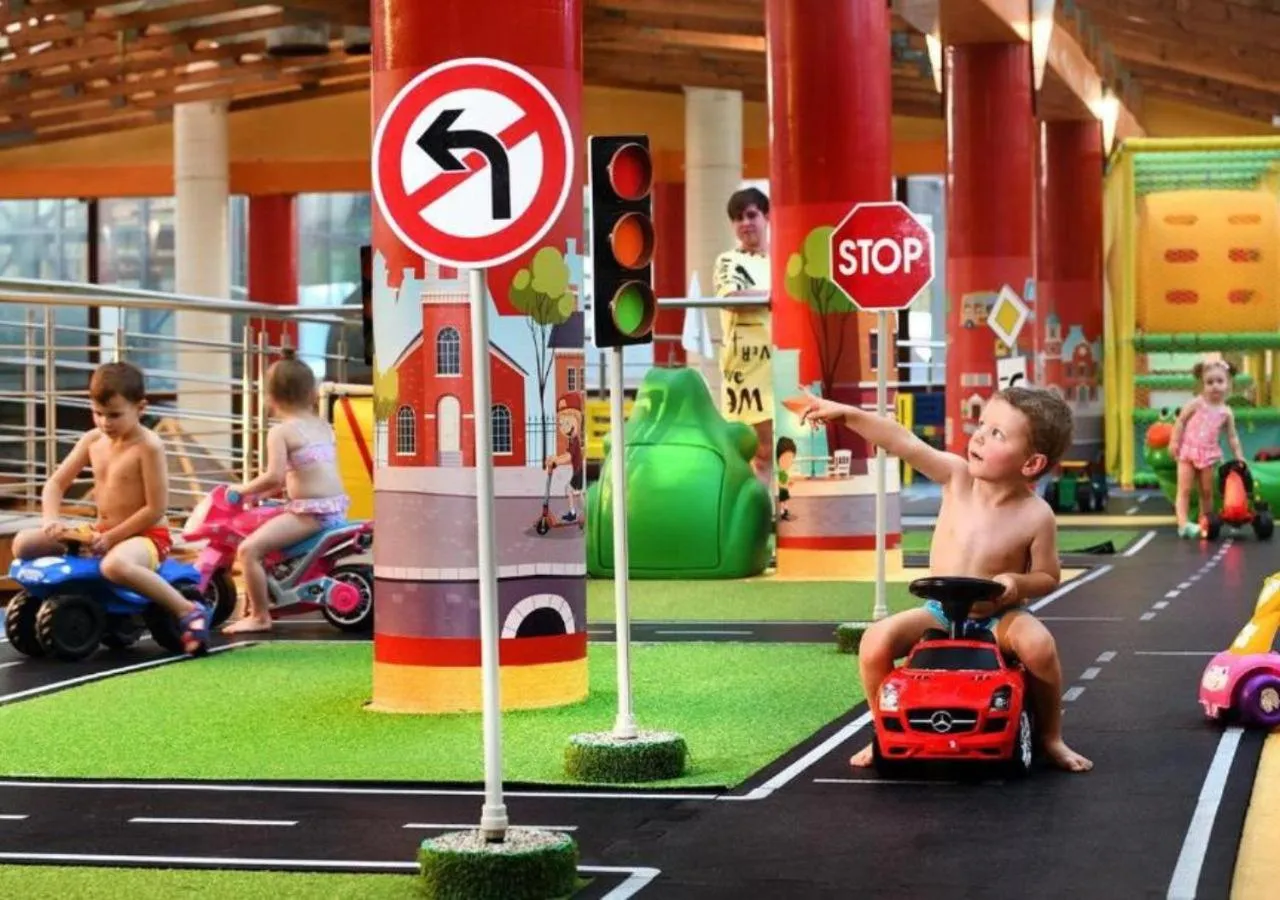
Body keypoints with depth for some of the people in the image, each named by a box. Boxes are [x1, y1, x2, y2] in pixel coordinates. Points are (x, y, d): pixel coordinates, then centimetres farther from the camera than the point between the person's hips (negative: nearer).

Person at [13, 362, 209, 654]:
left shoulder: (148, 446, -15)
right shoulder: (92, 440, 4)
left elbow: (156, 508, -18)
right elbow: (55, 484, 9)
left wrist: (112, 537, -20)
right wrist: (52, 521, -10)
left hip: (146, 535, -7)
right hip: (101, 532, 7)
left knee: (115, 565, -43)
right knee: (24, 544, -5)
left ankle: (189, 611, -28)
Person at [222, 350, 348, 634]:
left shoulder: (280, 432, -8)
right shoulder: (324, 427, 14)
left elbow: (274, 477, -18)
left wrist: (243, 490, -5)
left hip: (309, 512, -9)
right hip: (338, 508, 9)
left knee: (249, 549, -11)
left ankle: (260, 616, -12)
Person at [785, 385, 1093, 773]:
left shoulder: (1036, 516, -17)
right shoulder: (957, 476, -11)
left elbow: (1048, 577, -5)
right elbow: (903, 442, -19)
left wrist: (1017, 584, -27)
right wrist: (844, 413, -28)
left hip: (998, 617, -2)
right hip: (940, 612, 3)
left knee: (1038, 645, -33)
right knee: (875, 642, -21)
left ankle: (1051, 736, -5)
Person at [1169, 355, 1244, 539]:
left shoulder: (1226, 412, 0)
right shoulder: (1197, 403, -7)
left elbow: (1232, 437, 5)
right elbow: (1181, 421, -3)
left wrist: (1239, 457, -2)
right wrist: (1174, 441, -10)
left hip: (1208, 455, 2)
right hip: (1187, 451, -2)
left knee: (1207, 491, 8)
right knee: (1184, 489, -7)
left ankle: (1204, 523, 17)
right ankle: (1183, 524, -13)